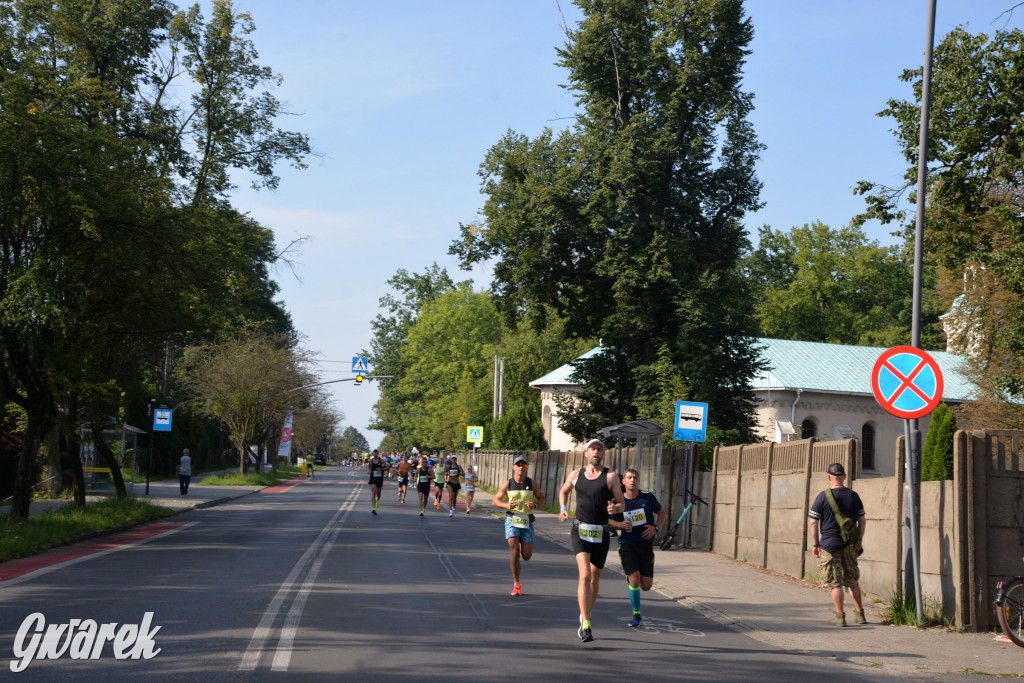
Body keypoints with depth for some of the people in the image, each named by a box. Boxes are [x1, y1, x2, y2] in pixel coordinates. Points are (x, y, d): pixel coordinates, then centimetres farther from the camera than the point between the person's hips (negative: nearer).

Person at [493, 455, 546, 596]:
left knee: (526, 556, -2)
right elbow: (495, 500, 6)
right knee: (515, 551, -14)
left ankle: (515, 558, 37)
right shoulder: (508, 484, 0)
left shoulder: (532, 483, 2)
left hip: (527, 521, 2)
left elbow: (541, 498, 12)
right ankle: (516, 584, -1)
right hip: (512, 520, -2)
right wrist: (506, 505, -14)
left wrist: (535, 505, -11)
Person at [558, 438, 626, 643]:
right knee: (585, 575, -18)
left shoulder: (611, 477, 0)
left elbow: (622, 503, 1)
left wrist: (615, 508, -22)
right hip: (580, 531, -1)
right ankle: (586, 625, -22)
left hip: (601, 534, 1)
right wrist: (563, 508, 8)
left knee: (594, 579, 13)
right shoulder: (575, 475, 7)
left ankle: (585, 617, 37)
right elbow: (563, 491, 26)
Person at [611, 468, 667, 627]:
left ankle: (631, 577, 38)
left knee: (646, 586, 2)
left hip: (646, 545, 1)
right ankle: (636, 615, 7)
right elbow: (611, 520, 10)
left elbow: (662, 513, 10)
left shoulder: (648, 497, -2)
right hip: (627, 544, -1)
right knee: (634, 580, -14)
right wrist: (620, 524, -13)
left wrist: (655, 527, -8)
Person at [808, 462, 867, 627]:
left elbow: (813, 522, -8)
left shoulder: (823, 497, -9)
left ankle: (839, 616, 4)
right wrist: (859, 542, 17)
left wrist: (815, 544, 0)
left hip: (829, 545, -4)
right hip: (850, 545, 4)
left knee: (835, 582, 2)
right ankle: (860, 614, 19)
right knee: (853, 581, 15)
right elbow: (862, 521, 8)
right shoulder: (854, 496, 3)